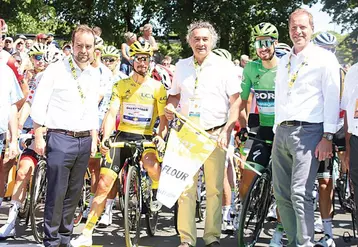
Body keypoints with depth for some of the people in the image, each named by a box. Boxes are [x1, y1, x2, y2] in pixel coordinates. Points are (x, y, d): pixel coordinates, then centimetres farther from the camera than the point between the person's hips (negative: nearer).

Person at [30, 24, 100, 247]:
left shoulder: (95, 75, 11)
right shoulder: (56, 70, -6)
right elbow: (39, 106, -6)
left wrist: (94, 139, 13)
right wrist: (38, 137, -10)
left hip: (84, 141, 5)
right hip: (60, 138, -5)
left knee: (74, 192, 11)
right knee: (57, 193, -2)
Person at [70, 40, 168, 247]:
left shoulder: (158, 87, 0)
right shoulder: (120, 85, 4)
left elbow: (164, 118, -3)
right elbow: (112, 113, -5)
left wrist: (161, 136, -24)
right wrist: (105, 138, -21)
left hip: (146, 136, -1)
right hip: (123, 135, 2)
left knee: (150, 162, -37)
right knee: (104, 184, -6)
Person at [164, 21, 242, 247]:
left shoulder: (225, 66, 0)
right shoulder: (182, 66, 12)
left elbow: (236, 101, -3)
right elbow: (175, 94, 24)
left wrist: (227, 131, -14)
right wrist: (170, 107, 1)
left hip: (215, 134, -3)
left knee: (214, 188, 0)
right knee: (186, 187, 0)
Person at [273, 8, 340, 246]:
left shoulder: (324, 58, 0)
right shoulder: (284, 61, 19)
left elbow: (332, 98, -6)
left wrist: (328, 137, -13)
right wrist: (278, 131, 16)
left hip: (307, 132, -7)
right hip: (281, 132, 7)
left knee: (300, 193, -15)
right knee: (281, 193, 7)